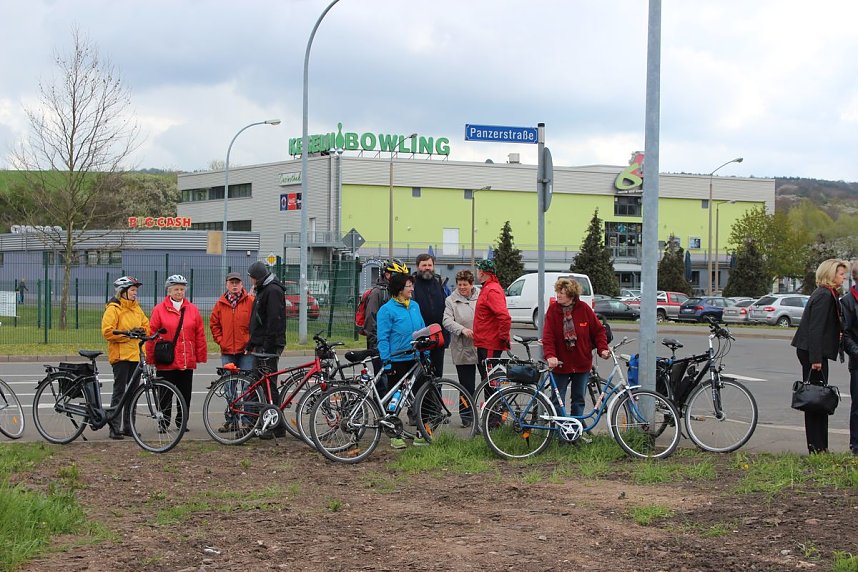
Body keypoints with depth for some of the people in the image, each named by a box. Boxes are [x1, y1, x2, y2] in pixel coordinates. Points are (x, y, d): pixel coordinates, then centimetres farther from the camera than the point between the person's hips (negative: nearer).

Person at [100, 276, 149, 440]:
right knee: (119, 391, -6)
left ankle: (128, 426, 16)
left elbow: (146, 324, 22)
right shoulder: (113, 309, -7)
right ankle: (114, 428, -2)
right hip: (120, 355, -7)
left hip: (136, 354, 7)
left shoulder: (136, 308, 15)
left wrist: (142, 331, 0)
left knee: (132, 391, 9)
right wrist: (127, 334, -16)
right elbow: (107, 331, -14)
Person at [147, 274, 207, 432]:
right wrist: (151, 358, -5)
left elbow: (200, 334, 9)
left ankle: (182, 422, 19)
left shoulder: (192, 310, 8)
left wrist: (201, 356, 6)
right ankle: (164, 423, 13)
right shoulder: (159, 310, -1)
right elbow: (152, 334, -2)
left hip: (187, 362, 3)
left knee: (185, 394, 8)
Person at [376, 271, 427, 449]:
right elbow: (383, 338, -11)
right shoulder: (387, 309, -9)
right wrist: (386, 362, -15)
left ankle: (421, 434, 15)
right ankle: (395, 436, 11)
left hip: (415, 360, 6)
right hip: (397, 361, -6)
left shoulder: (415, 306, 9)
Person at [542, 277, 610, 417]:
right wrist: (550, 355, -27)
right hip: (560, 364, -1)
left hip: (582, 364, 1)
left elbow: (598, 330, 3)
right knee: (557, 401, 0)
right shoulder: (553, 309, -7)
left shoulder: (583, 308, -4)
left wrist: (602, 348, -10)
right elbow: (548, 336, -13)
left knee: (578, 400, 10)